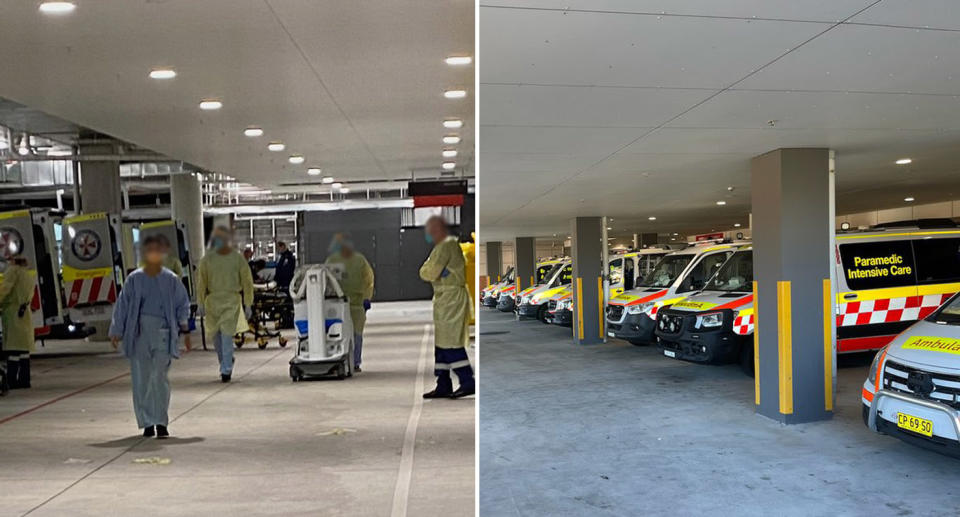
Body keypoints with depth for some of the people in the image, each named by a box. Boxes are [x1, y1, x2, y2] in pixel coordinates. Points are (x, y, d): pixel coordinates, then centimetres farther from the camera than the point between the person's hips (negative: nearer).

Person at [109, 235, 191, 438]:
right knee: (141, 379, 5)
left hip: (163, 332, -1)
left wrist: (184, 330, 6)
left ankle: (161, 422, -3)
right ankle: (147, 422, 15)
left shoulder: (171, 280, 4)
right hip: (139, 332, 1)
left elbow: (182, 306, 10)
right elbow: (122, 306, 8)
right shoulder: (134, 279, 5)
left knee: (159, 377, -9)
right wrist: (116, 333, 5)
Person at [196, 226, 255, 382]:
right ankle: (226, 361, 32)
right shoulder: (207, 259, 5)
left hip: (232, 301, -3)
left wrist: (247, 305, 0)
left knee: (227, 335, -11)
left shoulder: (237, 258, -1)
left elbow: (247, 282, 3)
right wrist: (200, 304, 0)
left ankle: (226, 370, -6)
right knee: (215, 335, 8)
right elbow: (201, 282, 6)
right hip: (212, 300, 3)